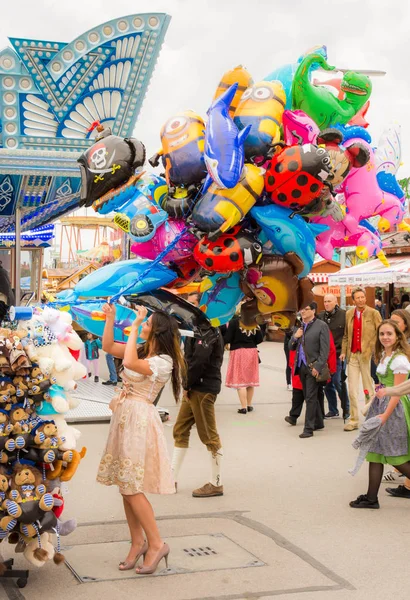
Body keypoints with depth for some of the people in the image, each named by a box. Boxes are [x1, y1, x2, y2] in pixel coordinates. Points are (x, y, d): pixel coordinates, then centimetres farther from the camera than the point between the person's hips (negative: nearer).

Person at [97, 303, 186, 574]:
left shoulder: (163, 361, -14)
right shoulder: (142, 351, 11)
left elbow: (130, 363, -28)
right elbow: (108, 346, 15)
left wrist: (134, 327, -21)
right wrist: (110, 317, 5)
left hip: (140, 420, -8)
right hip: (124, 417, 8)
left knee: (131, 487, -8)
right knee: (126, 486, 10)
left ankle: (157, 544, 3)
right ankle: (138, 542, 19)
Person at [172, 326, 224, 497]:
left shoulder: (209, 332, -15)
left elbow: (199, 360, -23)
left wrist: (187, 385, -12)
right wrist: (187, 386, 3)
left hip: (204, 388, -10)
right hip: (193, 387, 10)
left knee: (208, 435, -1)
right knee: (180, 430, 13)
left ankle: (216, 484, 10)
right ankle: (172, 479, 21)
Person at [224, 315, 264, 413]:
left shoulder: (234, 322, -13)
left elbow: (227, 338, -13)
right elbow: (259, 339, 2)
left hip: (238, 352, -5)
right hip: (252, 351, 5)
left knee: (239, 379, -1)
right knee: (250, 379, 14)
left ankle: (244, 407, -5)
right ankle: (249, 405, 23)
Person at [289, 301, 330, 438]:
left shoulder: (321, 326, -6)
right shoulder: (299, 327, 16)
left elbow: (324, 350, -11)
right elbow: (291, 347, 19)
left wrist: (318, 367, -17)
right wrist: (295, 337, -1)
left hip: (313, 367, -7)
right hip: (301, 366, 7)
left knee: (311, 398, -6)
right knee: (308, 397, 14)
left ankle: (308, 428, -4)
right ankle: (318, 422, 27)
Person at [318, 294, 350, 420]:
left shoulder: (344, 315, -6)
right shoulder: (320, 316, 8)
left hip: (338, 354, -5)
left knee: (338, 382, -4)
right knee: (327, 384, 9)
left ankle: (346, 409, 12)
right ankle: (333, 411, 20)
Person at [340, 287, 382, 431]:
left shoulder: (374, 313, -3)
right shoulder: (349, 314, 10)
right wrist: (344, 351, 7)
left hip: (368, 355, -4)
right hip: (352, 355, 4)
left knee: (370, 389, 4)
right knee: (352, 390, 5)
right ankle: (353, 421, 12)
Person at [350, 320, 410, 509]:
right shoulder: (383, 355, 11)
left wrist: (385, 415, -20)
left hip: (393, 408, -9)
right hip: (380, 403, 9)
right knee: (375, 451, 7)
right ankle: (371, 498, 11)